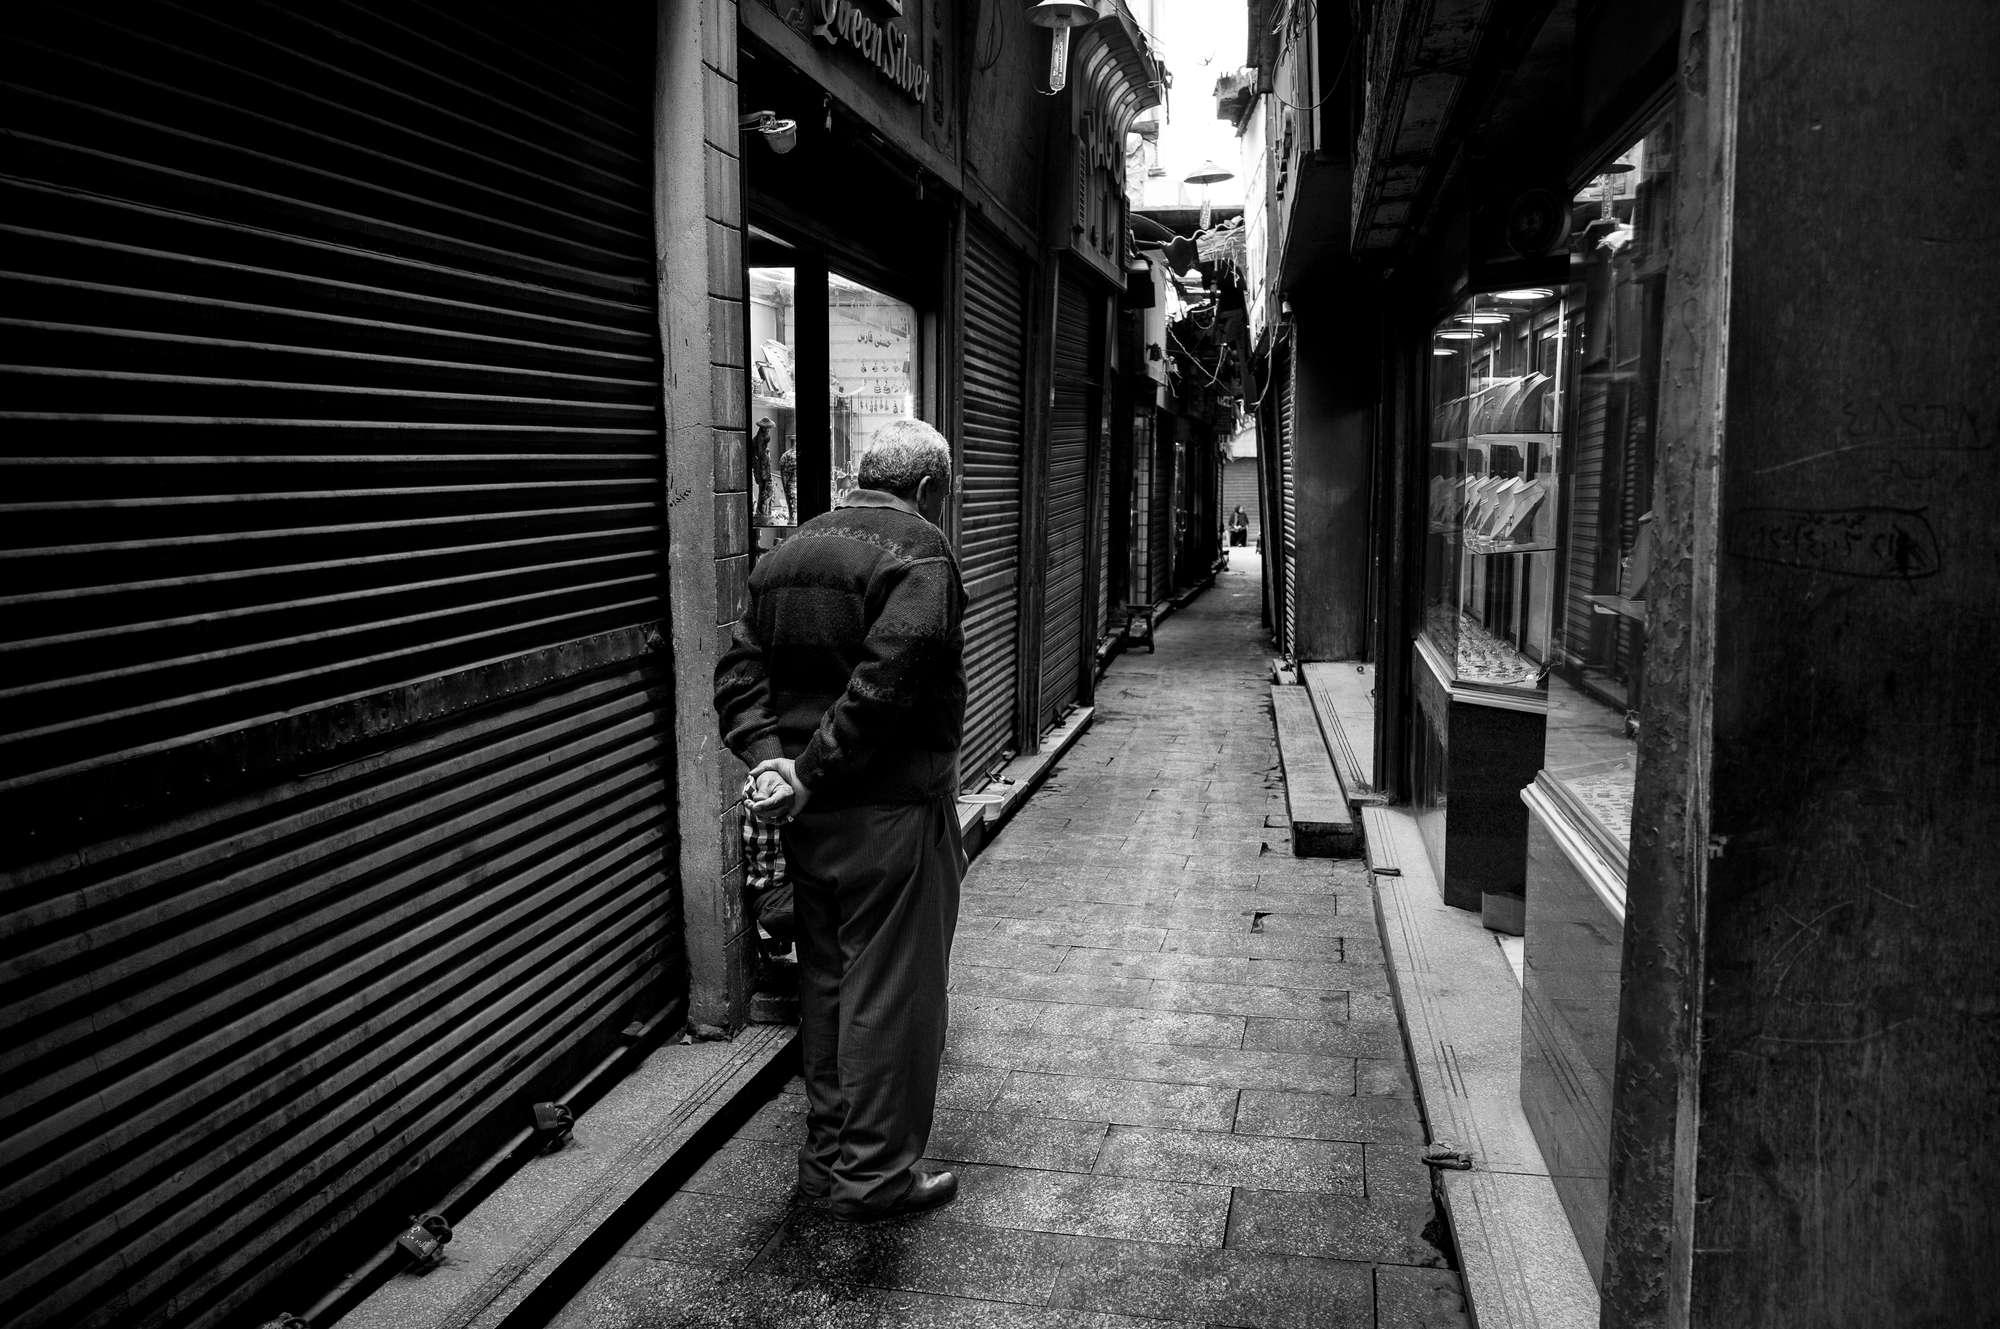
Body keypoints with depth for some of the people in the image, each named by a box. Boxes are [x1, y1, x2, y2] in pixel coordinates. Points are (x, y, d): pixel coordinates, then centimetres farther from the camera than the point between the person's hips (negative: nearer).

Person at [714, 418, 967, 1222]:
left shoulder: (791, 550, 14)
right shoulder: (918, 550, -12)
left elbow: (739, 668, 7)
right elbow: (888, 679, -25)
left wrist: (766, 758, -4)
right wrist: (812, 771, -20)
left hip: (810, 814, 8)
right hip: (890, 809, -8)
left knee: (826, 980, 18)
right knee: (890, 989, 3)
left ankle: (827, 1155, 29)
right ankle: (875, 1173, 12)